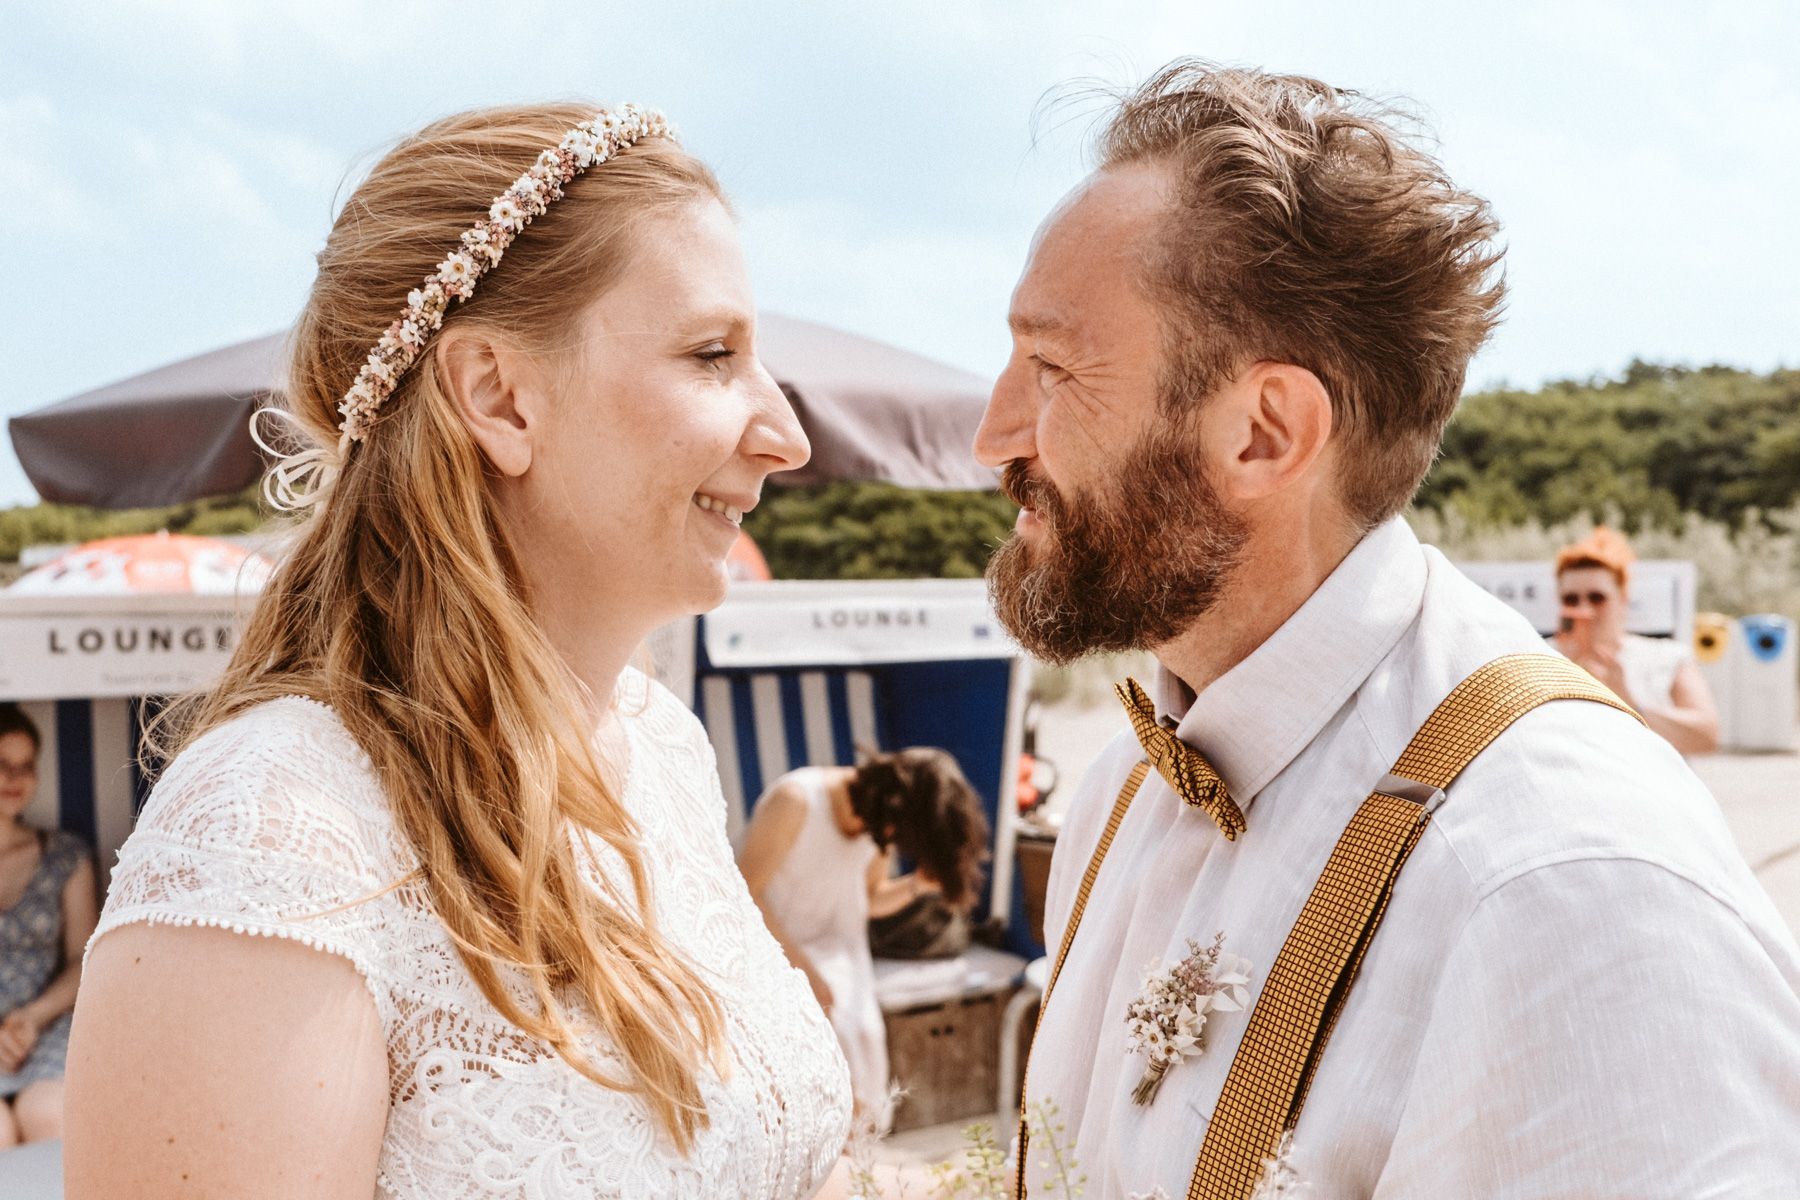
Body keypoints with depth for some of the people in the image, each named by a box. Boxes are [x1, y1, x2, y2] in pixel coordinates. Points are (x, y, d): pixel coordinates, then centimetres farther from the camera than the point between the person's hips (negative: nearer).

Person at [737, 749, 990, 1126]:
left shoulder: (880, 823, -4)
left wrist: (917, 884, -11)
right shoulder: (796, 800, -24)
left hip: (833, 950, 6)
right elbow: (744, 894, -22)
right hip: (765, 948, -6)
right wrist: (802, 968, -24)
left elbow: (870, 899, 9)